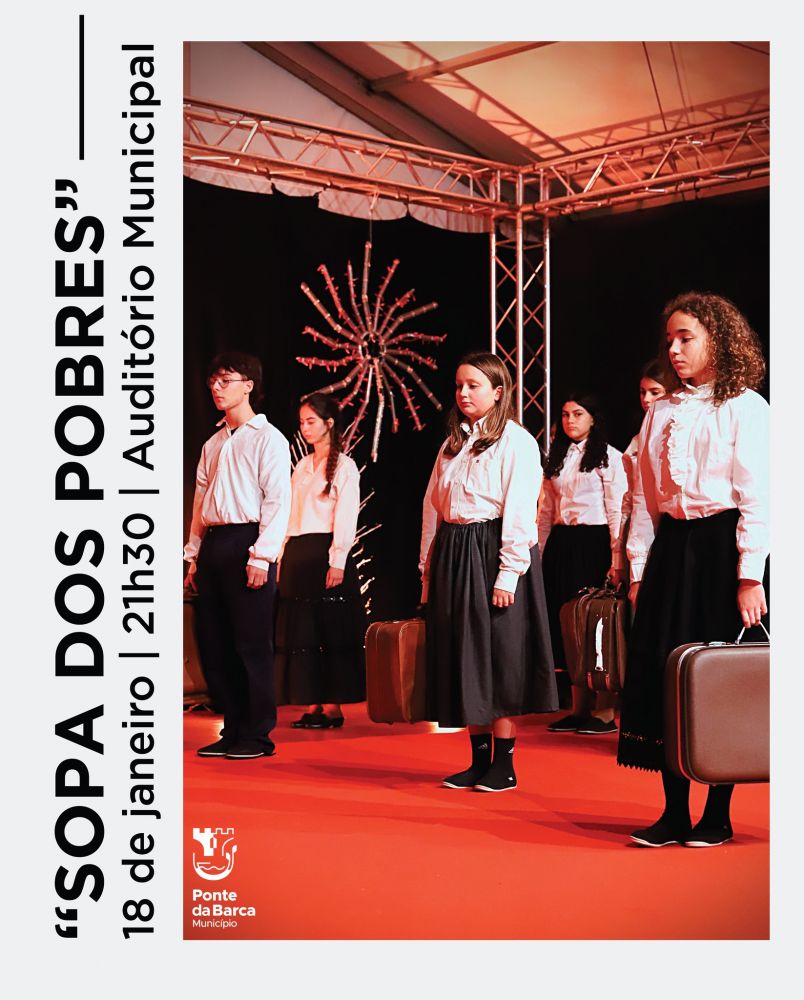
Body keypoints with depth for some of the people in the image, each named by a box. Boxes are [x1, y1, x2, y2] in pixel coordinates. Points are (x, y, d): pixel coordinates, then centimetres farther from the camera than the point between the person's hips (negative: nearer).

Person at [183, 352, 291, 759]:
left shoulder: (267, 438, -2)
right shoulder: (213, 444, 19)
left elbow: (278, 501, -9)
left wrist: (261, 556, -16)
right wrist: (193, 554, 14)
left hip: (247, 544, -7)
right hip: (212, 546, 7)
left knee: (251, 644, -4)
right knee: (213, 645, 7)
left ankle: (257, 735, 4)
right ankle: (233, 730, 16)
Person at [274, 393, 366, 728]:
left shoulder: (344, 466, -2)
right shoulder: (302, 466, 17)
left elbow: (346, 518, -9)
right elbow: (290, 515, 16)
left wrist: (337, 562, -16)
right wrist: (283, 558, 10)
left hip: (325, 554, -7)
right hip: (297, 555, 7)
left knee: (331, 633, -4)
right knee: (302, 632, 5)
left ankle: (332, 707, -1)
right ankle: (313, 705, 9)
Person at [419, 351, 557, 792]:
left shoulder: (516, 441, -5)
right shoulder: (453, 444, 16)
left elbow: (519, 511, -13)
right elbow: (433, 506, 16)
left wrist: (508, 573, -19)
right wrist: (428, 567, 11)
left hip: (493, 554, -7)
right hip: (452, 555, 7)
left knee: (499, 657, -3)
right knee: (464, 658, 7)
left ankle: (504, 763, 4)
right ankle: (479, 759, 15)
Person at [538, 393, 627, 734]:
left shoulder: (609, 457, -3)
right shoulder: (556, 459, 15)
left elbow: (617, 511, -8)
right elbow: (546, 511, 15)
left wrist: (617, 560, -15)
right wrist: (539, 554, 10)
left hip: (594, 543, -6)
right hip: (560, 545, 6)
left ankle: (605, 712, 2)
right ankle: (579, 708, 13)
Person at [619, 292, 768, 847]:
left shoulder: (745, 408, -4)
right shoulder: (661, 412, 13)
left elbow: (757, 498, -9)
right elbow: (645, 496, 13)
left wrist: (749, 577, -15)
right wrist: (639, 569, 8)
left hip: (722, 547, -5)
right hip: (670, 548, 5)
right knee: (663, 675, 3)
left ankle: (718, 816, 11)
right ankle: (675, 813, 12)